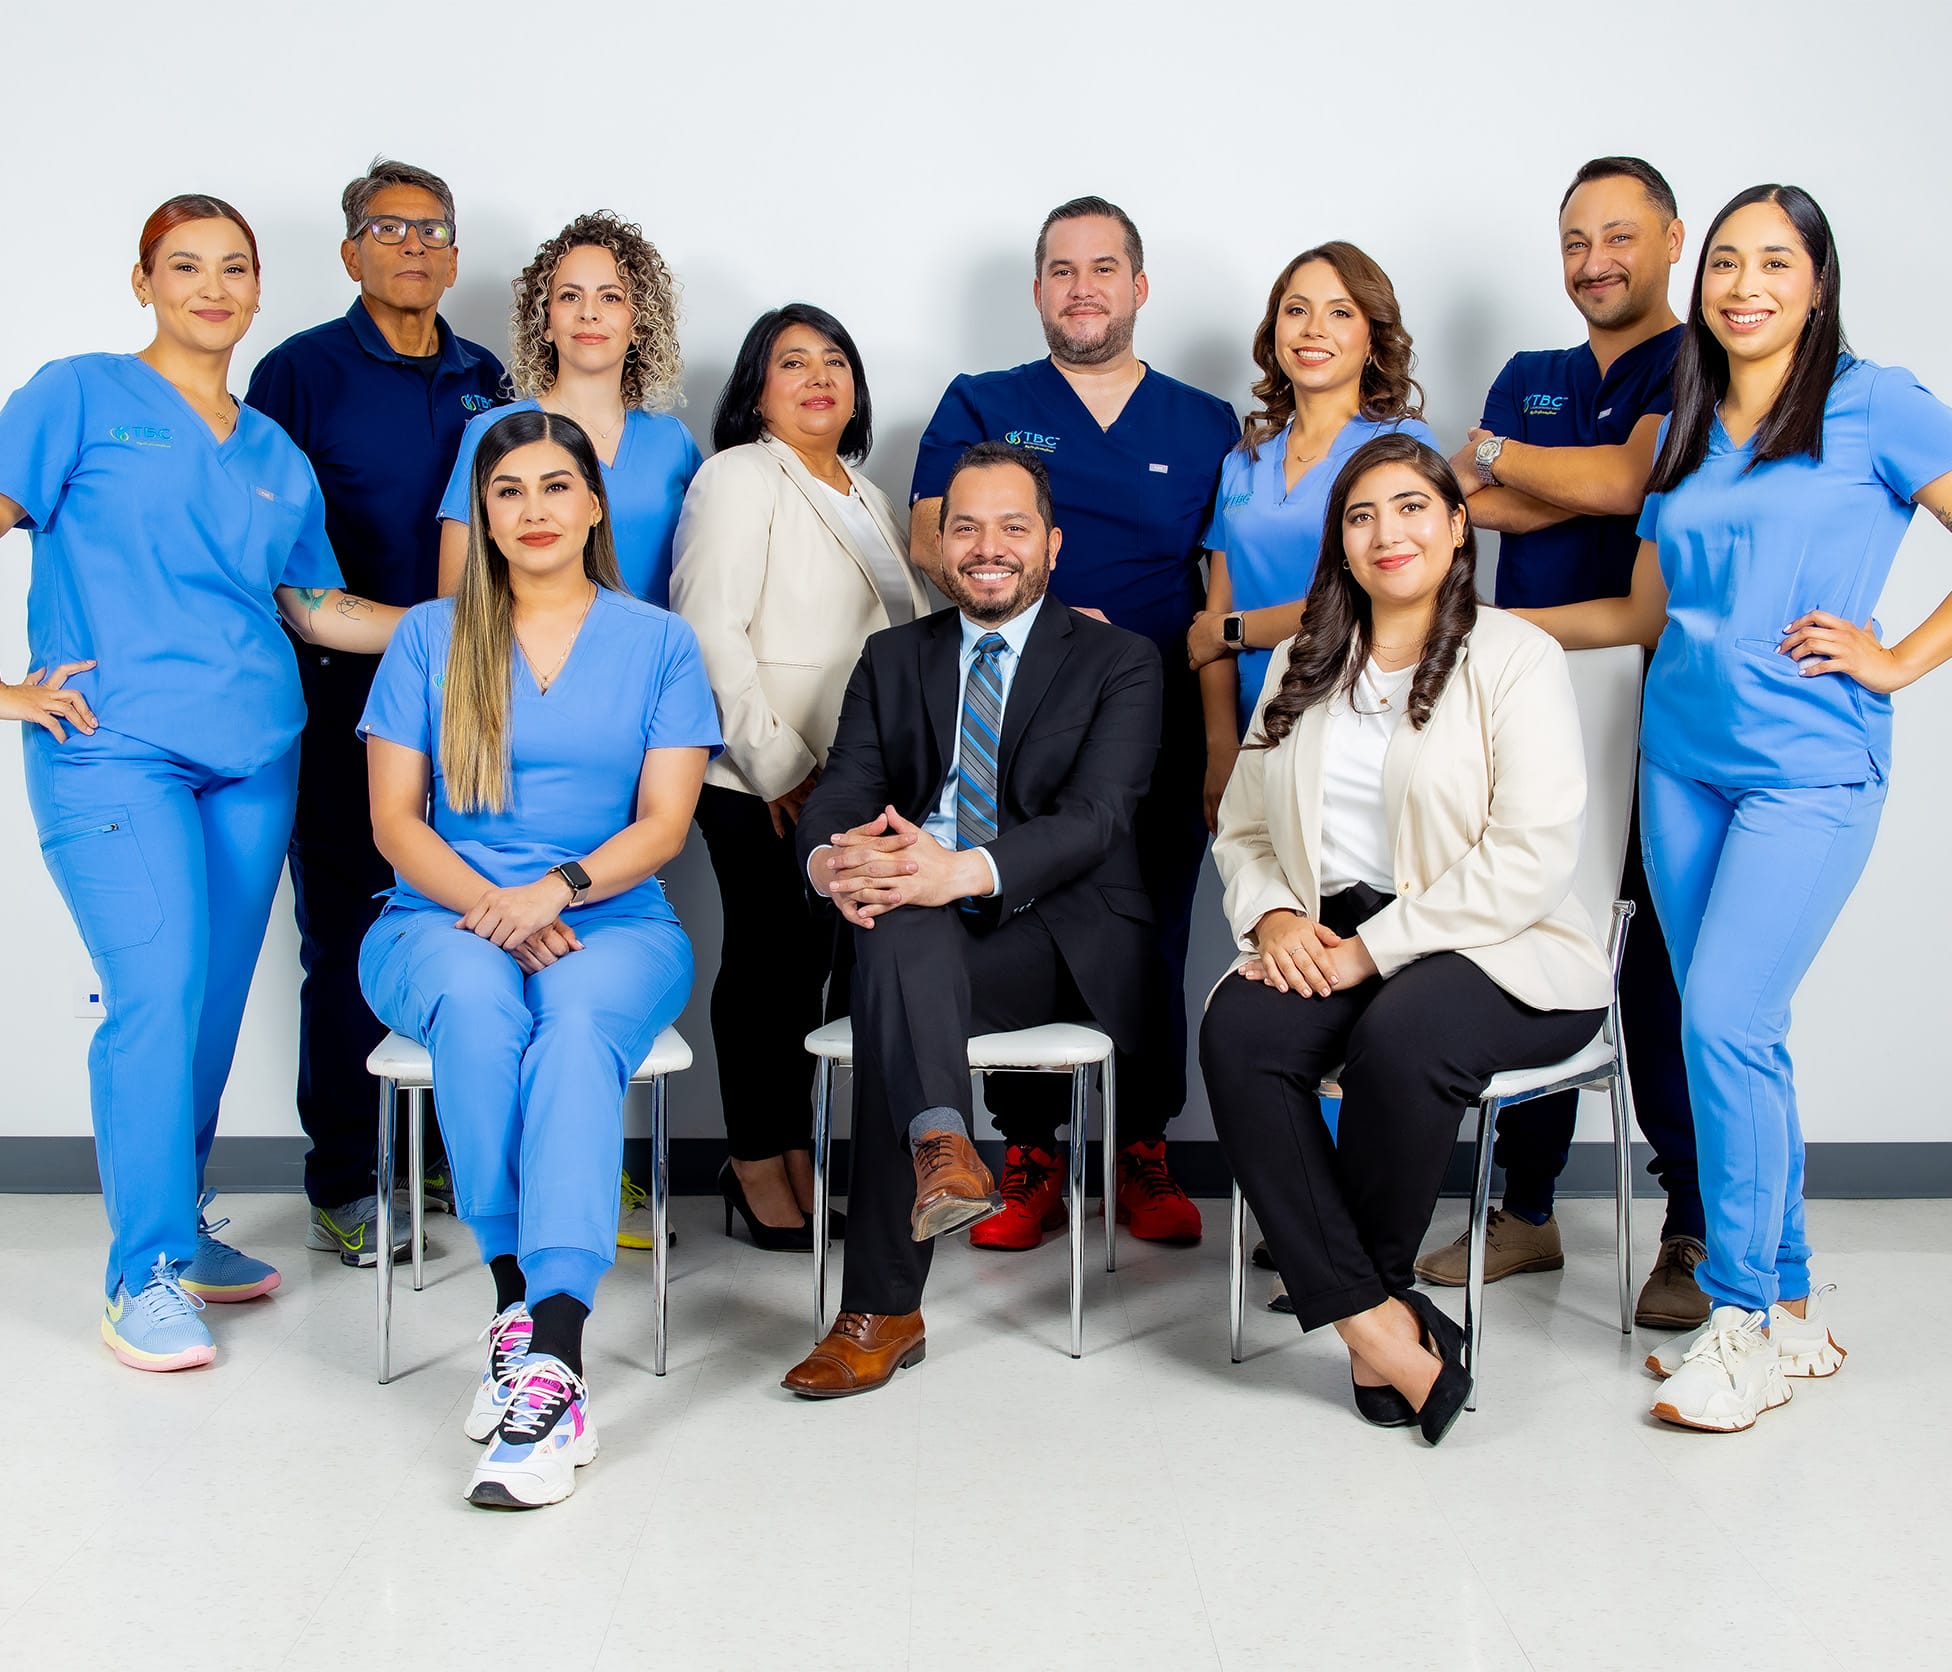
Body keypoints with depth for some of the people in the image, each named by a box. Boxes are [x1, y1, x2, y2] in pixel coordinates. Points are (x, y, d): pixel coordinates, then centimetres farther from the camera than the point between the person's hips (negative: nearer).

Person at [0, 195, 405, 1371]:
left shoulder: (278, 457, 18)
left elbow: (314, 608, 21)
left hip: (252, 762, 5)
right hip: (112, 754, -5)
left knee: (216, 1004, 7)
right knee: (159, 990, -14)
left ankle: (179, 1227, 24)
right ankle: (146, 1275, -3)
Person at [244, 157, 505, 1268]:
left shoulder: (487, 385, 14)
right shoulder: (301, 372, 1)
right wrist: (289, 671, -8)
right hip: (345, 699, -4)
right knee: (347, 941, 0)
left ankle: (458, 1155, 21)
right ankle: (342, 1184, 11)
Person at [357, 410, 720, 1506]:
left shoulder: (658, 642, 11)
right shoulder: (431, 638, 13)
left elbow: (664, 825, 2)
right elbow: (395, 817, 6)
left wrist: (555, 889, -16)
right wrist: (487, 904, -13)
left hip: (614, 923, -1)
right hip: (447, 917, 1)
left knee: (579, 1018, -36)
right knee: (477, 1004, -36)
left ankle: (550, 1357, -46)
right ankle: (519, 1303, -30)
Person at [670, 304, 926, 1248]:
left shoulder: (865, 496, 21)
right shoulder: (740, 478, -5)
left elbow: (900, 634, 25)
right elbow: (709, 632, -14)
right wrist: (778, 765, -16)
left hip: (852, 780, 7)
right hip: (765, 785, -7)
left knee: (814, 963, 10)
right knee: (768, 965, -1)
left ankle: (794, 1156, 19)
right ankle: (756, 1165, 10)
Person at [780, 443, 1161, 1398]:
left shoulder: (1119, 664, 7)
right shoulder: (893, 659, 19)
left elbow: (1094, 817, -11)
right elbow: (842, 790, 3)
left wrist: (965, 870, -32)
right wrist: (831, 860, -25)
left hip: (1060, 938, -2)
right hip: (920, 931, 3)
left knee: (894, 981, -33)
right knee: (901, 924, -36)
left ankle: (880, 1311, -38)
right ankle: (942, 1149, -58)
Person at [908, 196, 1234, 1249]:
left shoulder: (1207, 428, 14)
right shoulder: (980, 407, 12)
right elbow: (931, 542, 0)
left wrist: (1223, 740, -2)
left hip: (1159, 735, 1)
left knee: (1151, 947, 3)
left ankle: (1145, 1155, 17)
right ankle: (1027, 1161, 11)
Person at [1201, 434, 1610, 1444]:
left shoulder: (1515, 658, -2)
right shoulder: (1302, 668, 17)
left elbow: (1531, 858, -12)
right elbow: (1243, 830, 17)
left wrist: (1374, 949, -17)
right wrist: (1272, 914, -6)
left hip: (1499, 951, -4)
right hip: (1330, 944, 5)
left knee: (1401, 1038, -35)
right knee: (1237, 1032, -26)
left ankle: (1360, 1281, -9)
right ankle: (1375, 1321, -23)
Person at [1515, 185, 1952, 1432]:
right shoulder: (1684, 435, 15)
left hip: (1808, 768, -5)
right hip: (1683, 758, 6)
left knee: (1725, 1019, -16)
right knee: (1738, 1037, 7)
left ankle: (1747, 1319, -1)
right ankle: (1792, 1311, 18)